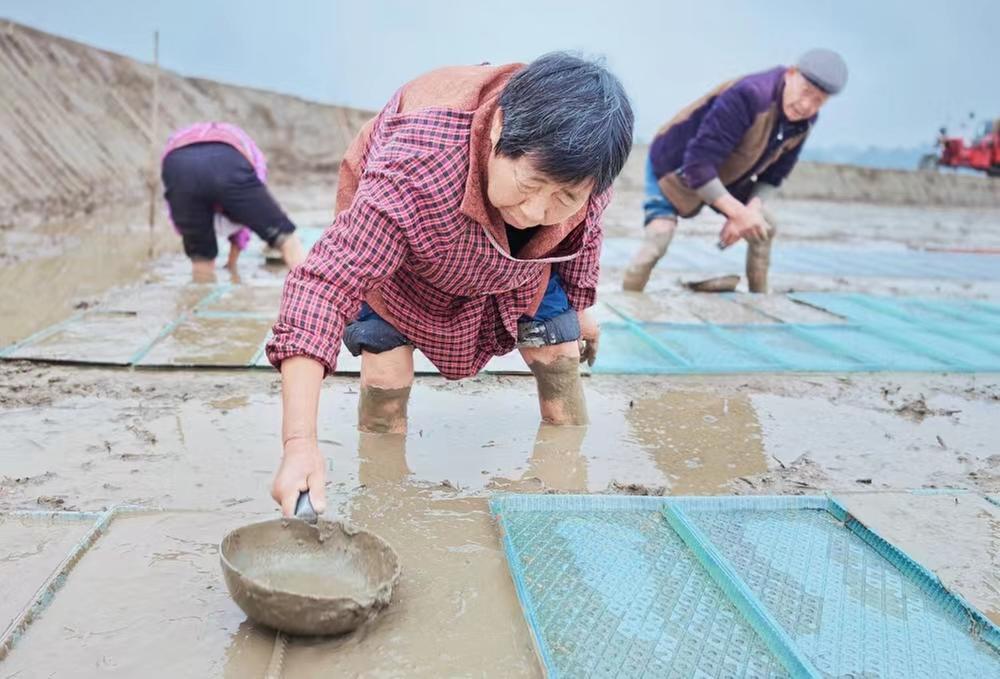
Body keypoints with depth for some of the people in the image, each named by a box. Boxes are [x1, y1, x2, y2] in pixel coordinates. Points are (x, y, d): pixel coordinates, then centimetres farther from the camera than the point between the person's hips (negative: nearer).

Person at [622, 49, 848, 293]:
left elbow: (773, 175, 0)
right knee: (657, 239, -26)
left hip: (722, 175, 8)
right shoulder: (748, 97, -37)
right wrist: (739, 212, -40)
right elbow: (697, 164, -39)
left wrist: (751, 209, -20)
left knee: (765, 227, 12)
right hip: (674, 166, -8)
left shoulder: (805, 120, -10)